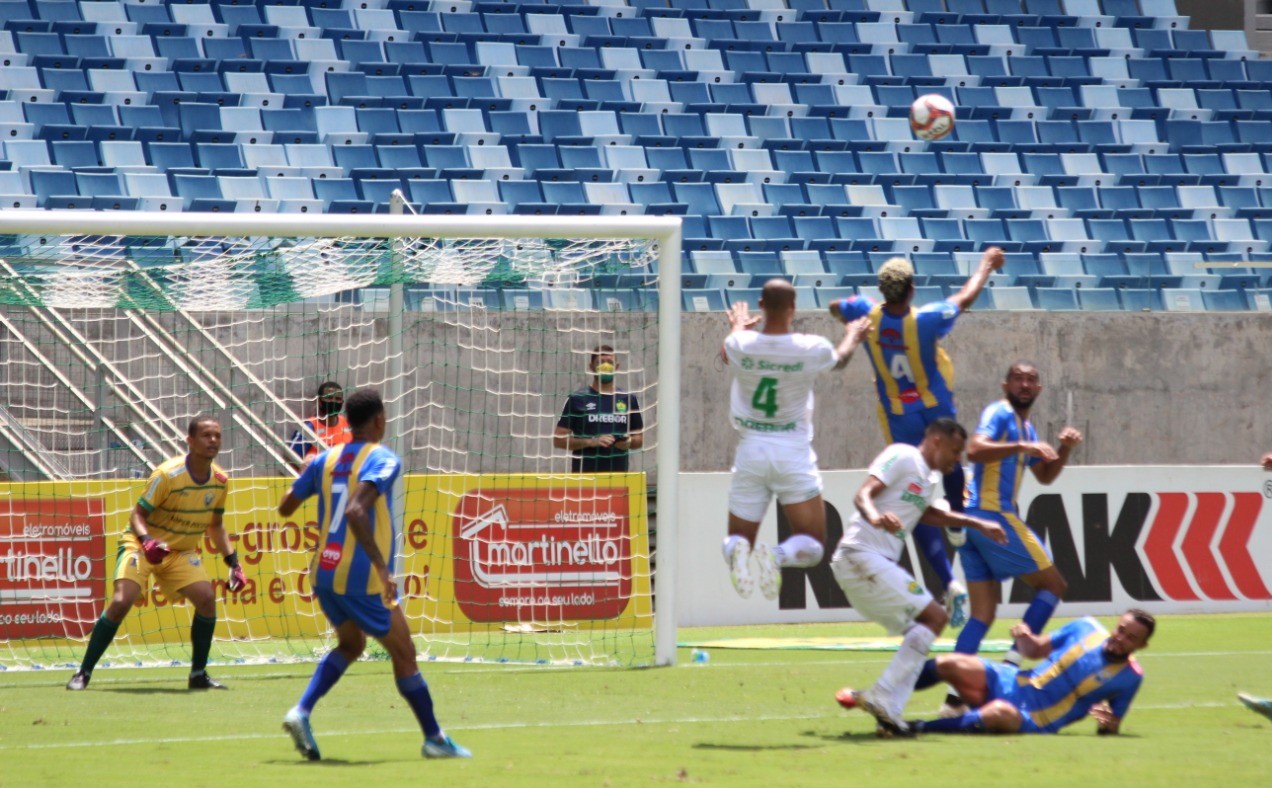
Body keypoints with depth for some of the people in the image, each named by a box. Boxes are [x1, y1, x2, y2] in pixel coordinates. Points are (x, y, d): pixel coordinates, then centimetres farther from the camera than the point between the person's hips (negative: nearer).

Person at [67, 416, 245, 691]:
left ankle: (198, 675, 1)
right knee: (121, 601, -22)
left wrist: (232, 561, 4)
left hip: (181, 551, 5)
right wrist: (147, 541, -38)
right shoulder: (168, 474, -22)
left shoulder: (219, 480, -4)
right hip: (141, 544, -5)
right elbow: (137, 515, -19)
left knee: (207, 598, -15)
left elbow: (215, 525, 12)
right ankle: (83, 673, -13)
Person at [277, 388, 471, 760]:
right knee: (404, 655, 6)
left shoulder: (325, 459, 7)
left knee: (349, 646, 25)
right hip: (362, 578, -7)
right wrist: (381, 565, -28)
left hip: (324, 575, 7)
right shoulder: (382, 460, -12)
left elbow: (285, 507, 13)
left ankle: (301, 711, 5)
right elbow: (355, 511, -27)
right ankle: (434, 738, 14)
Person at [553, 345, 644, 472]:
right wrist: (590, 442, -13)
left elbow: (639, 438, 19)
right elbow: (559, 439, 0)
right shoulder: (577, 399, 3)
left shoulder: (628, 399, 11)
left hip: (618, 473, 3)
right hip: (584, 473, -3)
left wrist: (629, 442, -5)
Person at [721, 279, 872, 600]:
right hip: (793, 452, -2)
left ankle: (737, 551, -25)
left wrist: (738, 326, 44)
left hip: (751, 450, 2)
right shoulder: (812, 349, -11)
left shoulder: (740, 345, -8)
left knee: (739, 537, 14)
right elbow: (840, 358, 15)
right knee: (812, 547, 6)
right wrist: (853, 335, 40)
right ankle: (779, 555, -29)